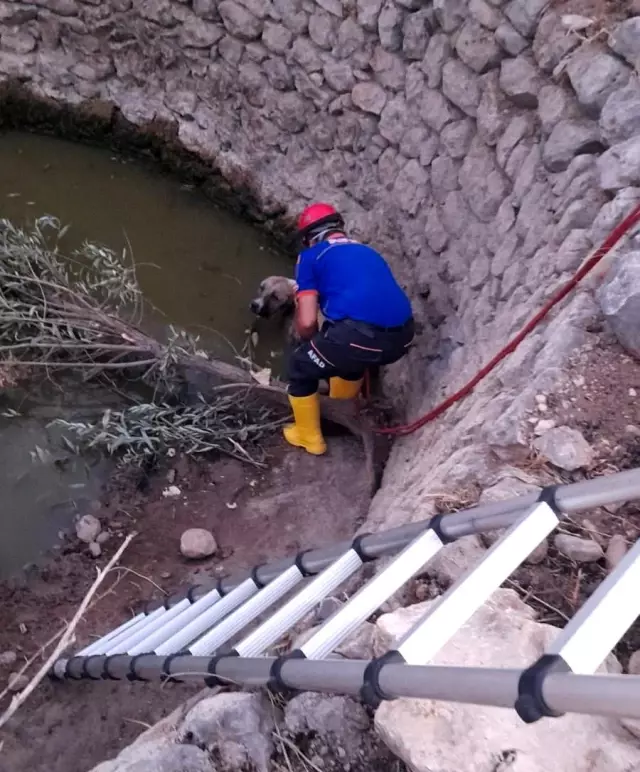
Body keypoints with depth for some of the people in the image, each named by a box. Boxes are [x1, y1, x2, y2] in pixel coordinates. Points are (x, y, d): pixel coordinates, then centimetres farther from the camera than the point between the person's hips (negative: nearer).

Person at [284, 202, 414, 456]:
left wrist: (312, 343, 27)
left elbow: (306, 322, 3)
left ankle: (309, 437, 35)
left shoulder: (311, 257, 12)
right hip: (401, 337, 7)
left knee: (300, 366, 21)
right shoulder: (367, 252, 30)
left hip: (361, 336, -6)